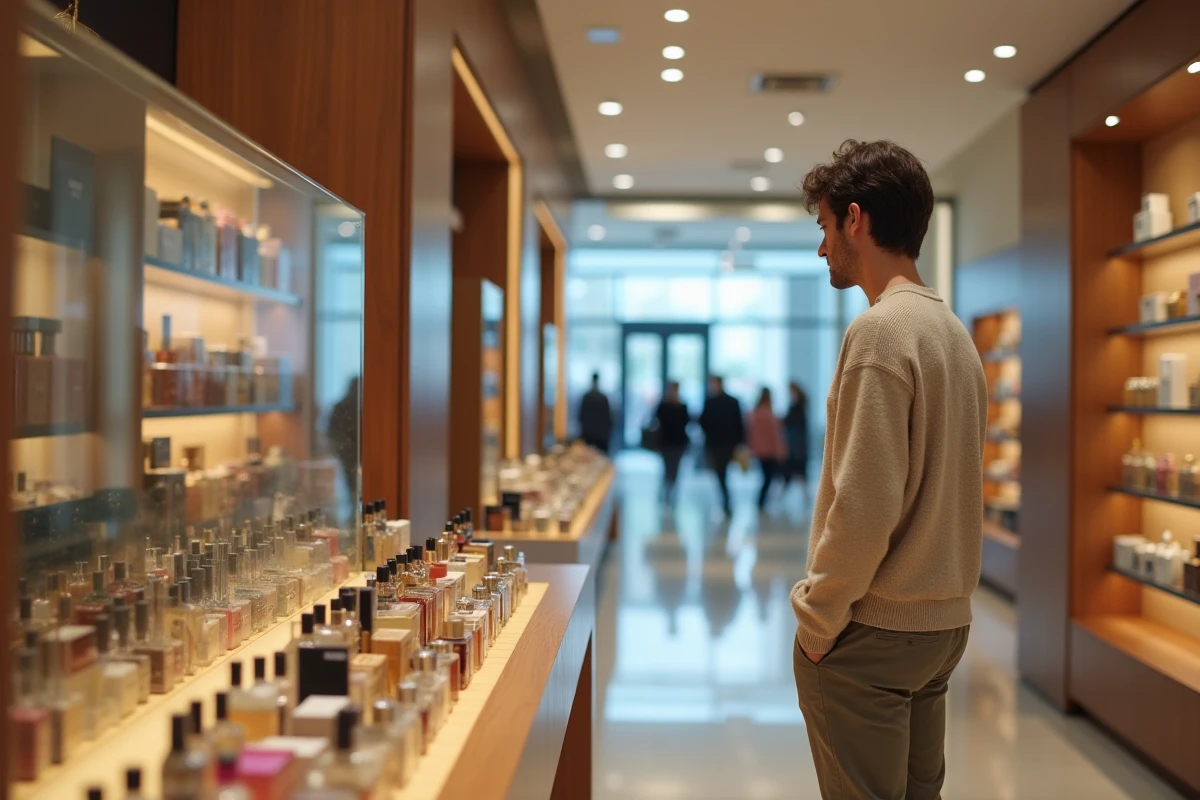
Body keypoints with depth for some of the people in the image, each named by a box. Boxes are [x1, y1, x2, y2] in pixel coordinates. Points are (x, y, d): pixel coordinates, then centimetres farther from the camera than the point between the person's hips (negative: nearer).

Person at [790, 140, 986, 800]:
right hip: (945, 620, 9)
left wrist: (817, 616, -11)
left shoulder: (880, 330, -16)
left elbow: (864, 505, -21)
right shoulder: (954, 331, 10)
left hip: (875, 629, -8)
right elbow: (942, 485, 12)